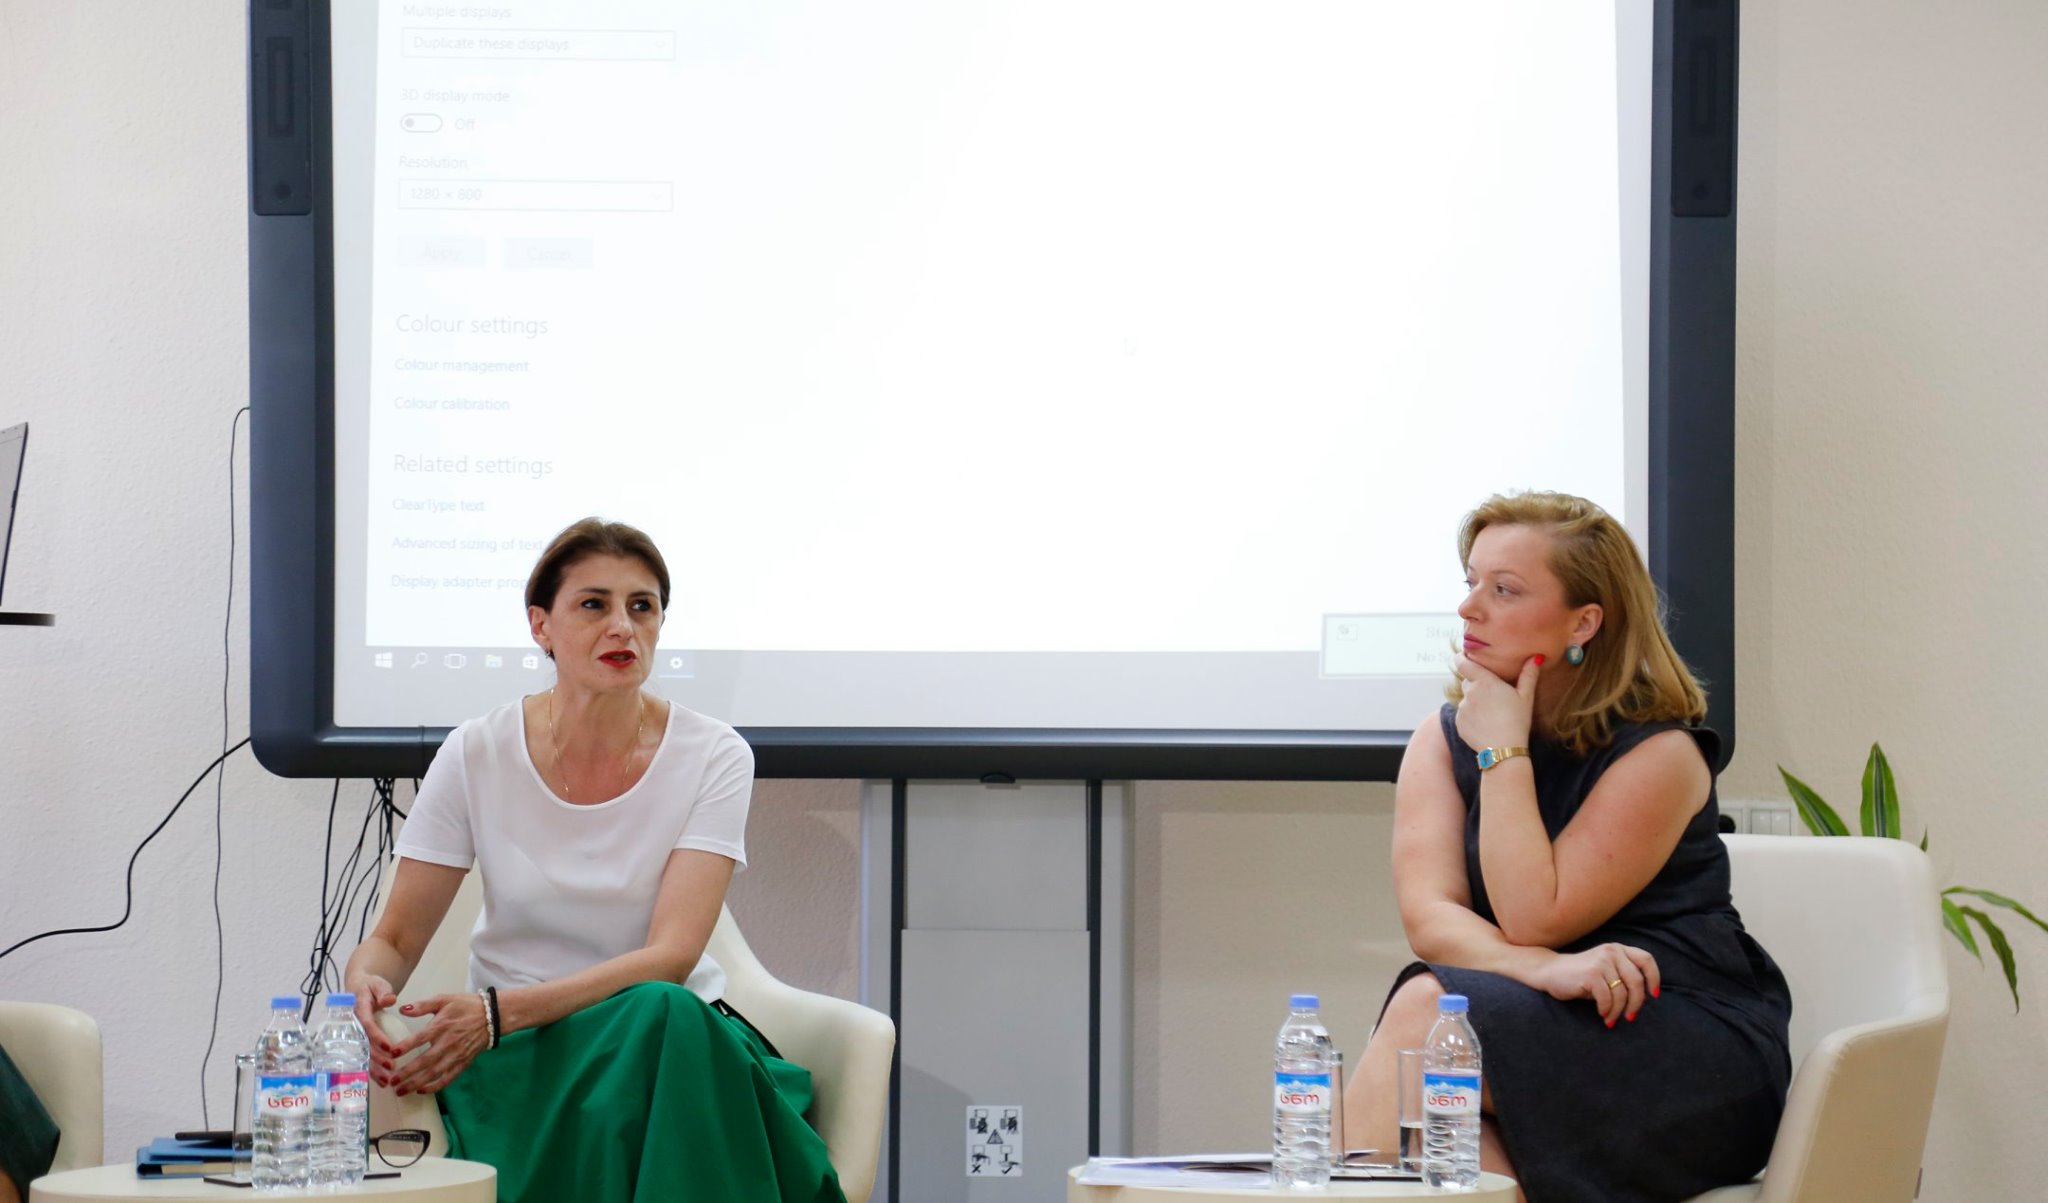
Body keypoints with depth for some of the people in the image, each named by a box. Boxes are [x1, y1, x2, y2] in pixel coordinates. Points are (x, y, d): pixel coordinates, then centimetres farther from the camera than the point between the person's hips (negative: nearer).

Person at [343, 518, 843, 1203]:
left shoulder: (712, 756, -4)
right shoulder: (478, 755, 0)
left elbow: (670, 956, -13)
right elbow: (393, 941, 4)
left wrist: (497, 1012, -26)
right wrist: (366, 987, -23)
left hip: (669, 1042, 1)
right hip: (514, 1054, -1)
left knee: (665, 1012, -37)